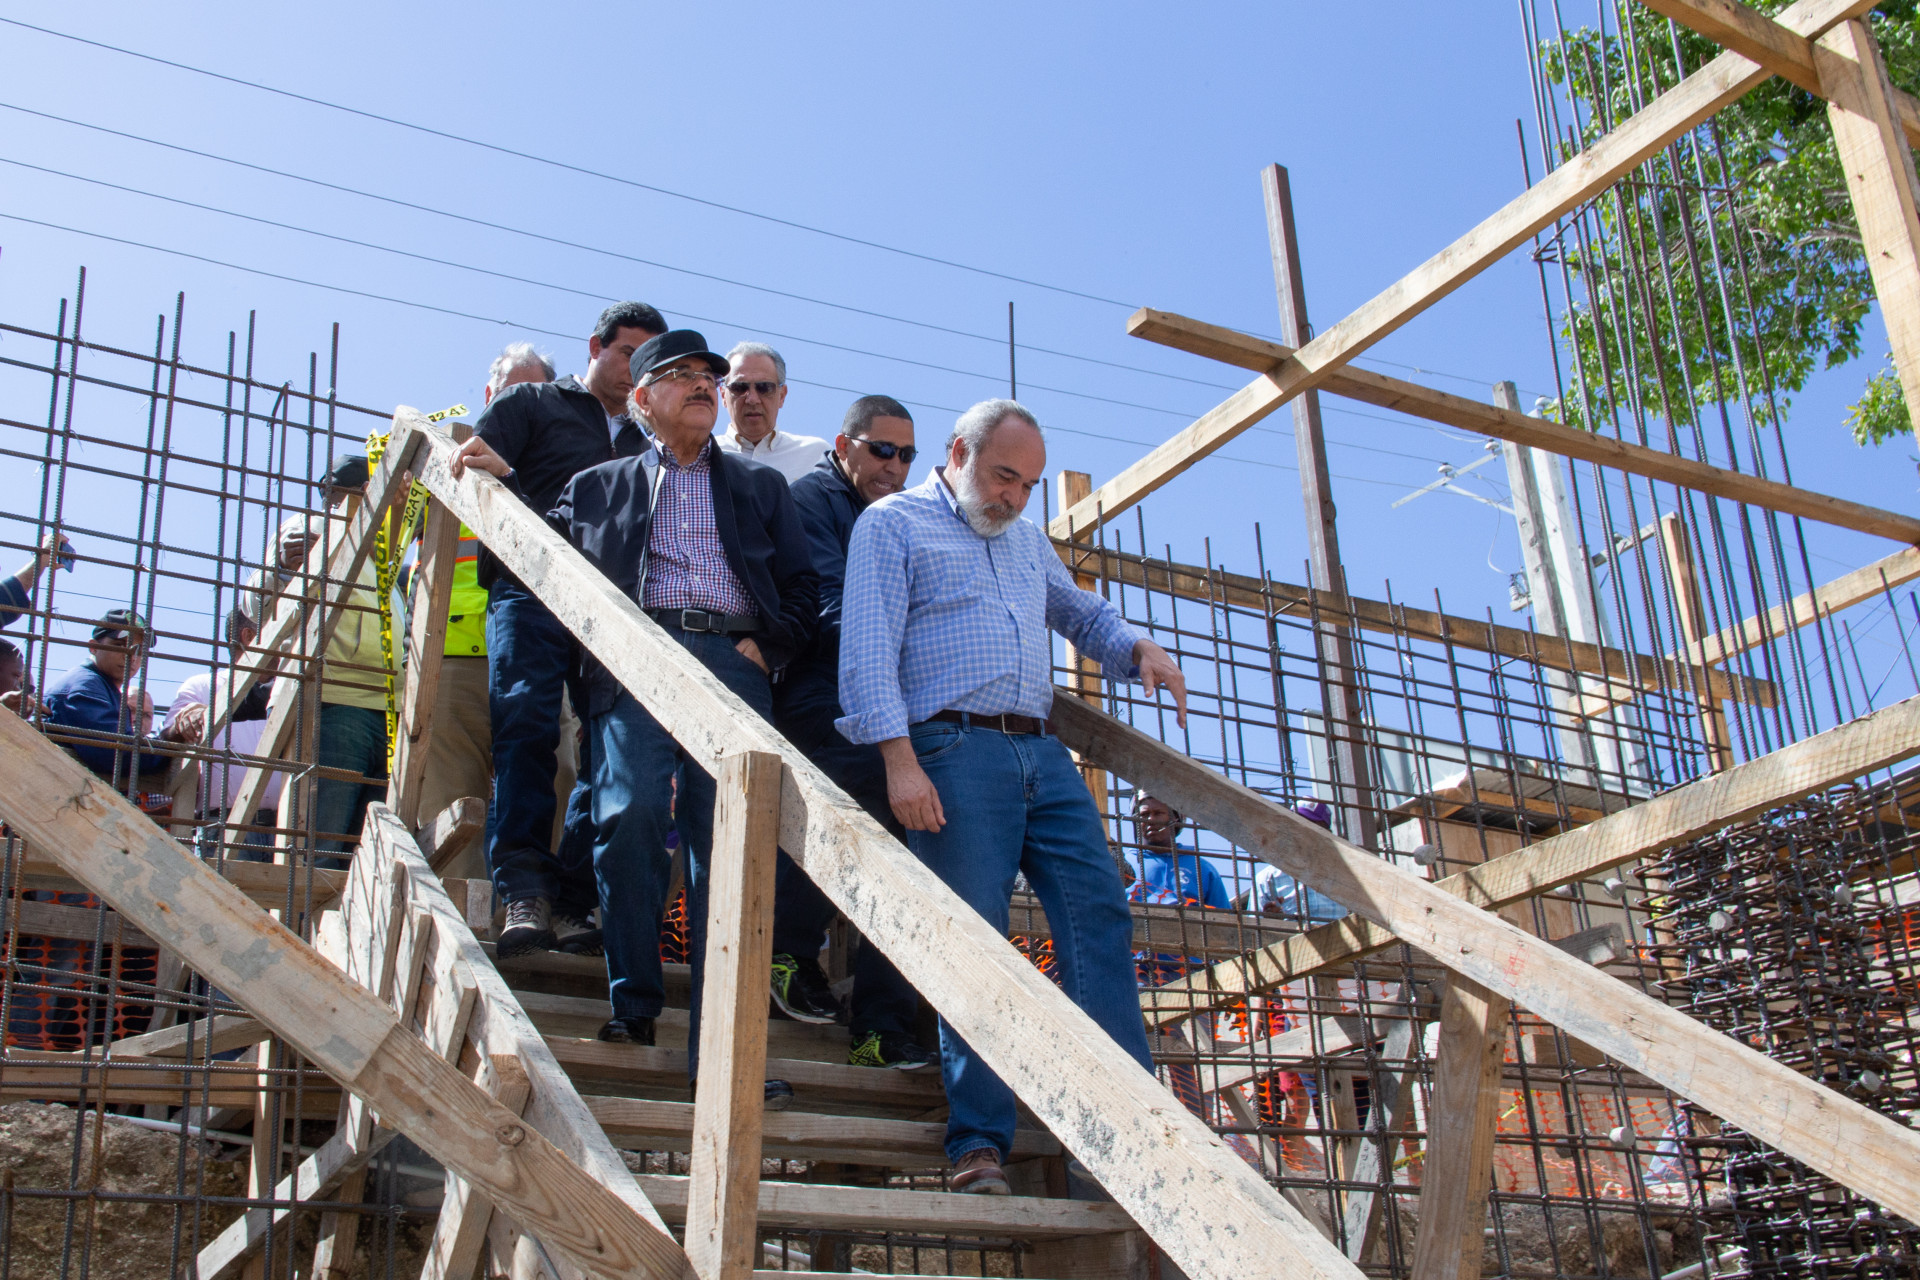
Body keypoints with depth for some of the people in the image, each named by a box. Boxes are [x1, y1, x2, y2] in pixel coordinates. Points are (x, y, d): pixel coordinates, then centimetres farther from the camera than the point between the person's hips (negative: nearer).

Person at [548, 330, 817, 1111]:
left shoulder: (760, 486, 27)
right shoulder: (596, 487, 25)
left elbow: (803, 588, 19)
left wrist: (766, 645, 2)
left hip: (735, 663, 1)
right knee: (631, 814, -22)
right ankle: (633, 1003, -8)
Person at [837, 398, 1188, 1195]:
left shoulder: (1027, 540, 26)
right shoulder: (892, 524, 5)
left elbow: (1082, 614, 37)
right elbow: (869, 650, -6)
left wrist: (1138, 649, 14)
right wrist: (900, 761, -18)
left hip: (1042, 752, 7)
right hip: (955, 749, -6)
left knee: (1099, 913, -5)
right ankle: (979, 1141, -4)